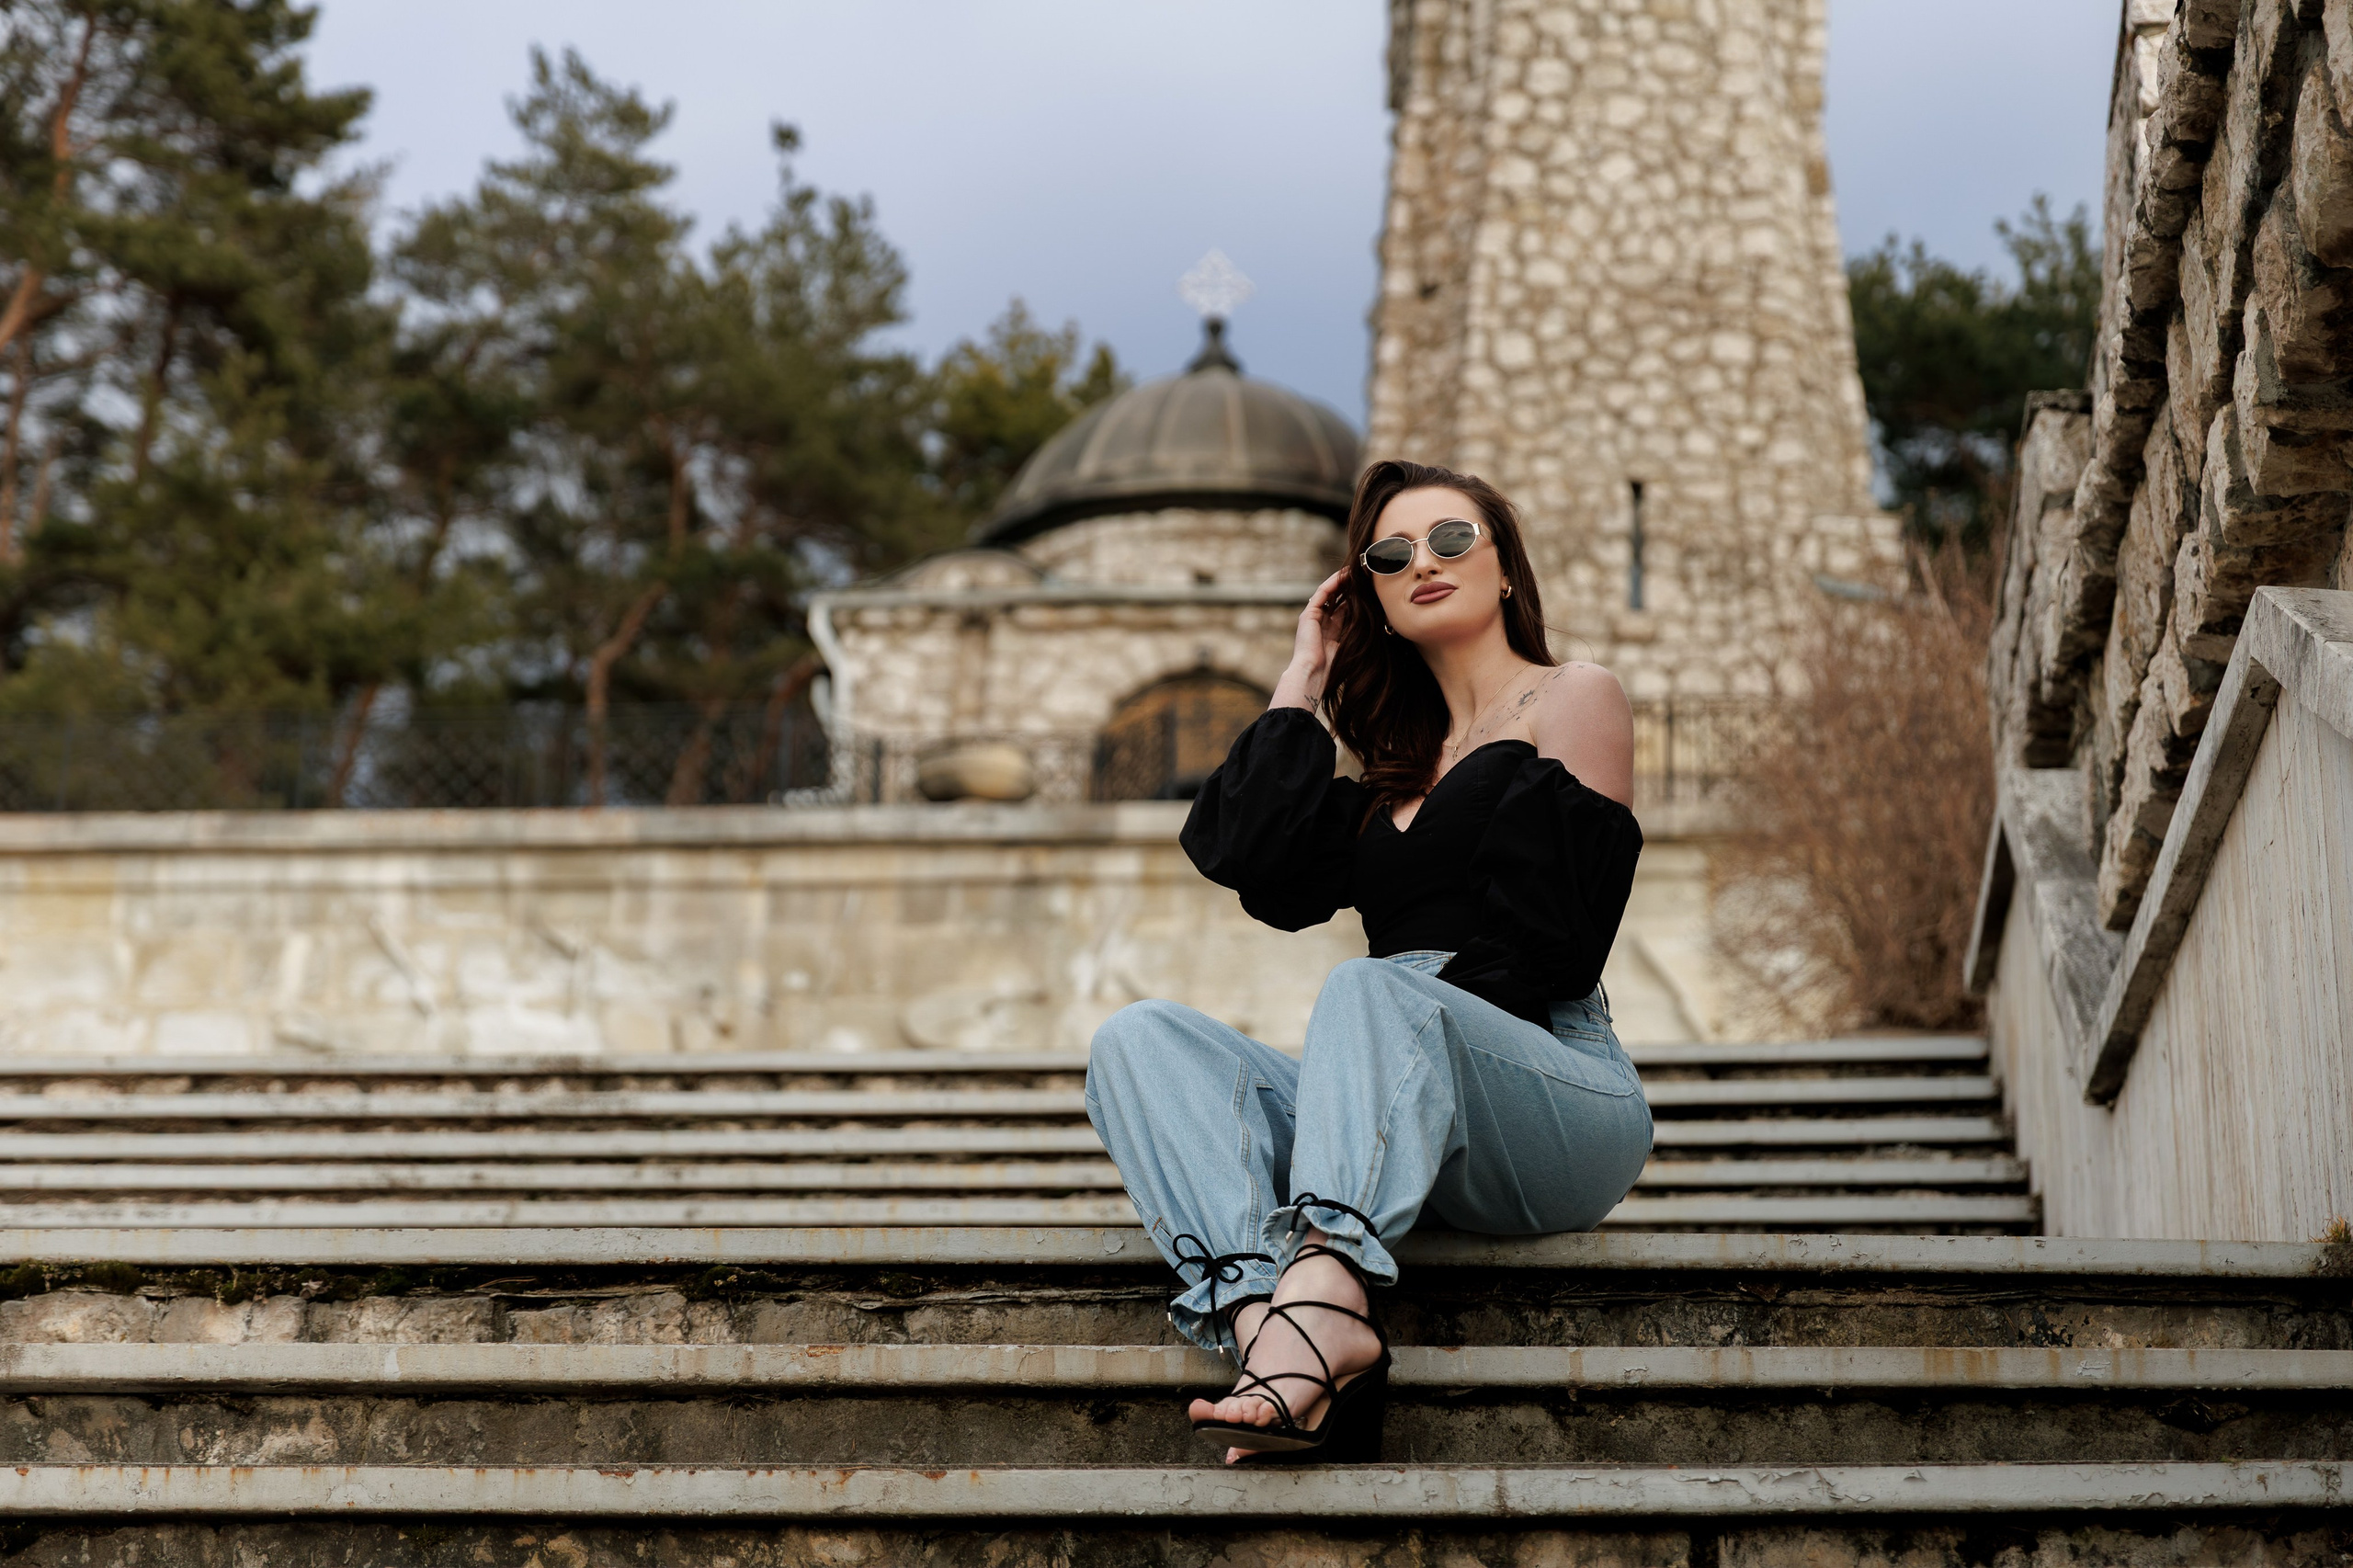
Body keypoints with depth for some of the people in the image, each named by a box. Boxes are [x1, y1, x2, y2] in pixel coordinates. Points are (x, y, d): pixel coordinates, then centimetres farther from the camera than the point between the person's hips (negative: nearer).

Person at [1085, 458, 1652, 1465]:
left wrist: (1410, 1024, -13)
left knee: (1374, 988, -34)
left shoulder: (1572, 699, 8)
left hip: (1563, 1097, -6)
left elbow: (1552, 945, -5)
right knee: (1138, 1039, -13)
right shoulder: (1401, 766, 26)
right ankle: (1261, 1308, -41)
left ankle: (1324, 1284, -60)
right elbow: (1251, 864, 8)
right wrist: (1305, 681, 17)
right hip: (1417, 1136, 6)